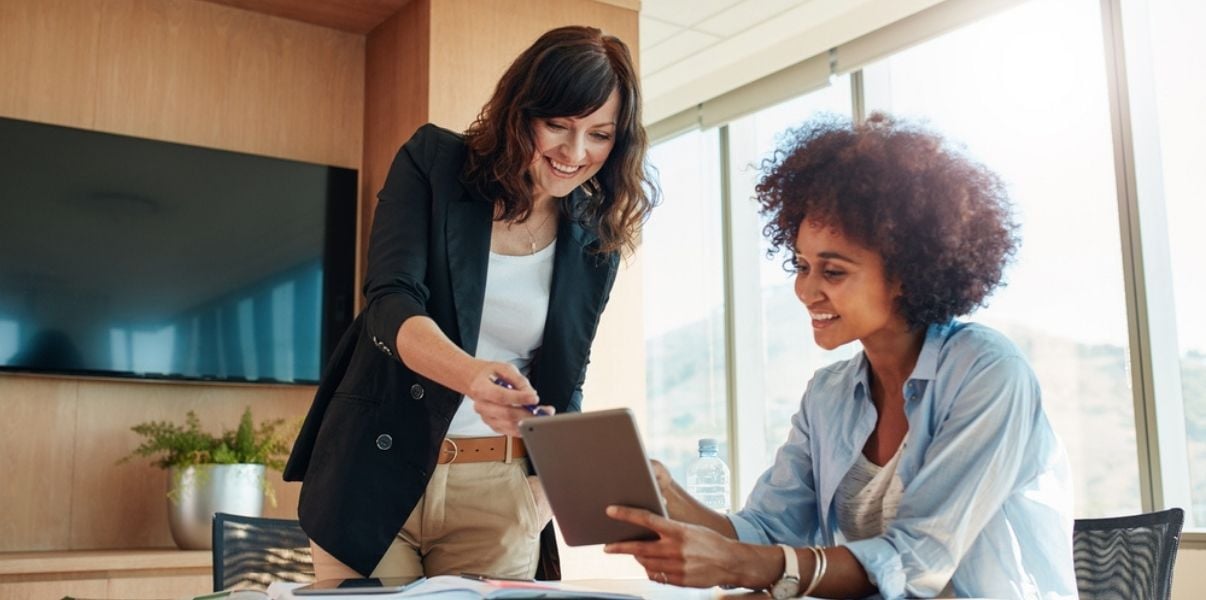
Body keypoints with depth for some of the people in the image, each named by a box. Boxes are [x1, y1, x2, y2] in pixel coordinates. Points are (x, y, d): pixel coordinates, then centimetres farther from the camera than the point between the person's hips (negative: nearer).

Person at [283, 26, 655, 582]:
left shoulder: (595, 237, 3)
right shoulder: (432, 163, -6)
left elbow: (564, 384, 10)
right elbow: (390, 304, -18)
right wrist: (473, 376, -37)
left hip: (499, 494, 2)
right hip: (376, 474, -2)